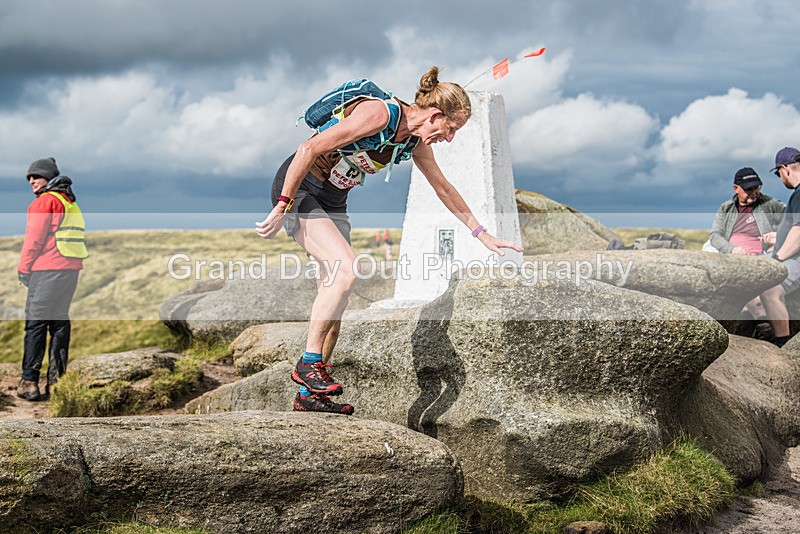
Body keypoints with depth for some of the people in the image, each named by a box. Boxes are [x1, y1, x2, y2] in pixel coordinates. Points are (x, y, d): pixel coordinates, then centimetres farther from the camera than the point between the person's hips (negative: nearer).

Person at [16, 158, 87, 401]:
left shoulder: (45, 200, -6)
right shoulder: (70, 202, 19)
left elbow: (34, 237, -10)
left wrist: (23, 267, -2)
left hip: (48, 269, -8)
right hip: (71, 268, 8)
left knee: (35, 322, -5)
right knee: (60, 321, 11)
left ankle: (29, 382, -8)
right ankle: (56, 380, 11)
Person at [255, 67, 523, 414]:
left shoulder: (416, 143, 2)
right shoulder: (378, 113, -25)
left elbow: (443, 188, 16)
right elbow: (309, 149, -27)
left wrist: (483, 235, 20)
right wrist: (282, 207, -26)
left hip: (333, 203, 9)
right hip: (298, 189, -8)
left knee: (334, 300, 4)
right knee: (346, 268, -26)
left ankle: (309, 394, 10)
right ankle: (309, 362, -15)